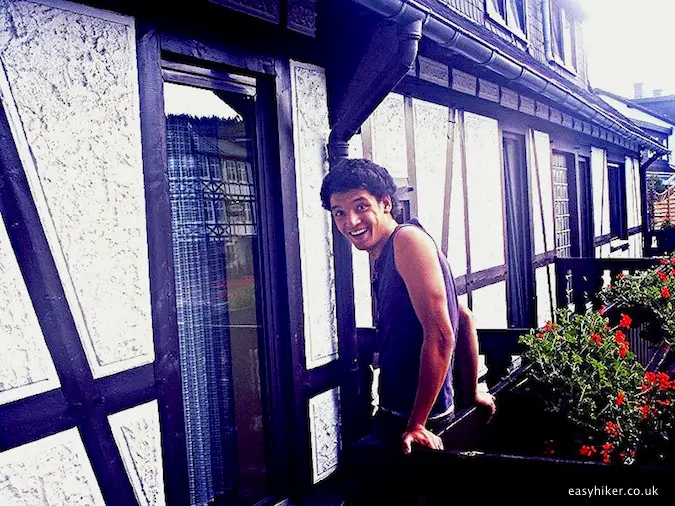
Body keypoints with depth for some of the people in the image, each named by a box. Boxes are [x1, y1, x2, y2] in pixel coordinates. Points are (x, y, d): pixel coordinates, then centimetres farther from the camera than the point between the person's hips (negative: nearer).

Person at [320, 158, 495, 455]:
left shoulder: (407, 238, -16)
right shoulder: (382, 261, 10)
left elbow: (440, 333, -23)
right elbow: (464, 318, 16)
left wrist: (417, 425, -21)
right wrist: (471, 393, 18)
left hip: (418, 423, -9)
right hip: (392, 416, 9)